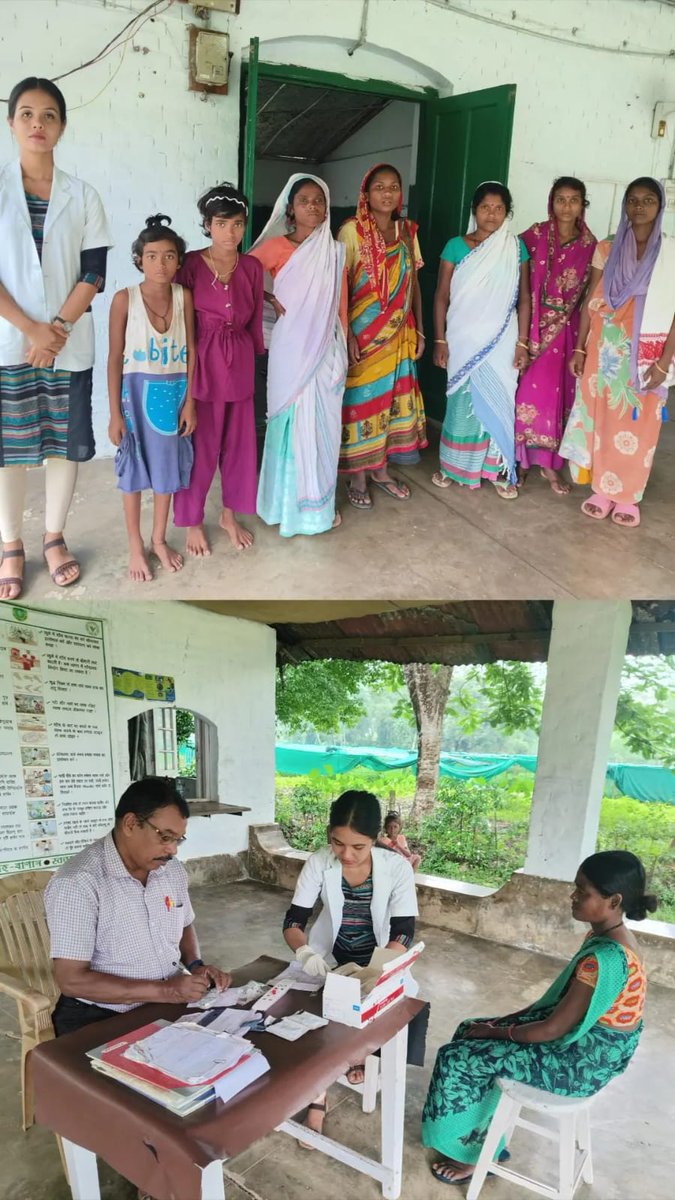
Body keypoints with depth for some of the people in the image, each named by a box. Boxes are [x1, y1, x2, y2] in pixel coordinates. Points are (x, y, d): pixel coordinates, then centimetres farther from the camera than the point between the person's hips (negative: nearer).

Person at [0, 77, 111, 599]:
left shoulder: (83, 195, 7)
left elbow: (95, 272, 1)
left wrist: (57, 329, -10)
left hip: (70, 342, 2)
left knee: (65, 442, 6)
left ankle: (54, 537, 22)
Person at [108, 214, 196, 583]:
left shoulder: (184, 296, -4)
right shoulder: (124, 299, -12)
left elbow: (190, 352, 0)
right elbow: (115, 358, -9)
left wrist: (189, 401, -4)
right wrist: (115, 413, -10)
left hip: (175, 392, 3)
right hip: (138, 392, -3)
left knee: (167, 467, 12)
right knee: (134, 470, 7)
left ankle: (159, 539, 30)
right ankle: (135, 547, 22)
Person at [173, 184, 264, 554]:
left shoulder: (252, 267, 3)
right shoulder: (191, 264, -9)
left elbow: (255, 319, 11)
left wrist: (254, 358, 13)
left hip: (240, 363, 4)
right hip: (202, 363, -4)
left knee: (238, 442, 12)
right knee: (199, 446, 3)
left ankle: (230, 515, 29)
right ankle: (193, 523, 19)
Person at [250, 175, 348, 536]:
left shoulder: (335, 251, 7)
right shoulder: (277, 246, -3)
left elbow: (341, 304, 10)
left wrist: (344, 345, 11)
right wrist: (270, 298, -8)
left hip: (327, 349, 4)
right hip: (291, 349, -3)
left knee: (323, 424, 9)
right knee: (293, 423, 2)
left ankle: (320, 502, 22)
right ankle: (288, 503, 15)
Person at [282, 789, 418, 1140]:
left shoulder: (397, 868, -20)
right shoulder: (318, 863, -17)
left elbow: (403, 934, -22)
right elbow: (293, 920, -15)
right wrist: (305, 952, -38)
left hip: (379, 962, 0)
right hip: (328, 959, 0)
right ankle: (317, 1094, -2)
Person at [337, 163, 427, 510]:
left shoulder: (408, 231, 8)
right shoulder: (352, 230, -7)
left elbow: (414, 284, 12)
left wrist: (418, 330, 9)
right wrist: (346, 334, -17)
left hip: (399, 334, 5)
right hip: (362, 333, -5)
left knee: (392, 398, 10)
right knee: (361, 400, 0)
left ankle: (380, 469, 24)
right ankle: (357, 477, 11)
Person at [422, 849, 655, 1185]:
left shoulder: (606, 958, -32)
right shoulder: (606, 938, -1)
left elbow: (553, 1030, -25)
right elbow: (560, 998, 10)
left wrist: (497, 1032, -11)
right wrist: (506, 1020, 5)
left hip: (580, 1061, -9)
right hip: (584, 1042, 9)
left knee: (459, 1059, -8)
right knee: (469, 1031, 10)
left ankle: (473, 1153, 14)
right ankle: (481, 1138, 22)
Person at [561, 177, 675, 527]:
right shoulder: (607, 249, 4)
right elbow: (590, 301, 5)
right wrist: (580, 348, -1)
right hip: (606, 348, 2)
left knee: (638, 424, 4)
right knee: (601, 418, 5)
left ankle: (627, 496, 17)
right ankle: (602, 490, 19)